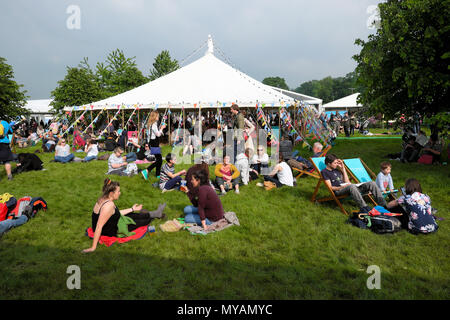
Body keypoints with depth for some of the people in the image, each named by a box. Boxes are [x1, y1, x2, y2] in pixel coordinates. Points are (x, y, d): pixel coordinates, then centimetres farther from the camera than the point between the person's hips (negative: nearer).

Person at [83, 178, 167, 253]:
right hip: (111, 232, -8)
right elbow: (99, 226, -35)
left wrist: (132, 209, 18)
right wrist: (93, 247, -34)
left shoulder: (103, 199, -3)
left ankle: (155, 214, 39)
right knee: (137, 221, 10)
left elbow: (116, 213, 12)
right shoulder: (109, 205, -33)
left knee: (134, 215, 19)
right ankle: (155, 214, 35)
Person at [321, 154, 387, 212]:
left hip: (350, 188, 8)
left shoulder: (337, 170, 25)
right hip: (338, 191, -8)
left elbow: (347, 182, 19)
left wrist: (343, 168, 18)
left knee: (372, 183, -7)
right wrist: (342, 187, -22)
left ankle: (384, 205, -11)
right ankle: (364, 208, -49)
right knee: (352, 186, -42)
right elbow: (330, 187, -6)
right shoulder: (324, 172, 3)